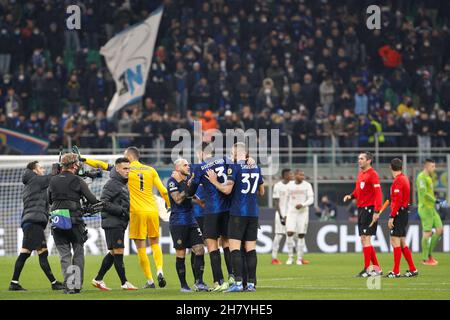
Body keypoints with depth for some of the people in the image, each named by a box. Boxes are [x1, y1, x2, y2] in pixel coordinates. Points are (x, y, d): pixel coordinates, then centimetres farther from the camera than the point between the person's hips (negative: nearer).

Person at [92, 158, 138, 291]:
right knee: (118, 252, -6)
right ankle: (124, 283, -3)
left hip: (120, 224, 10)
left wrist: (127, 213, 9)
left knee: (113, 253, 11)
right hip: (112, 223, -10)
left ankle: (98, 279, 17)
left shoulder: (123, 184, 18)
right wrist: (121, 211, -20)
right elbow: (104, 203, -19)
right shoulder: (112, 184, -12)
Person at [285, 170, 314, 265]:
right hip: (291, 212, 1)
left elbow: (311, 200, -3)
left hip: (303, 212, -1)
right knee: (290, 233, -13)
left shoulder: (307, 185, 1)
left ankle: (299, 258, 6)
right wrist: (285, 213, 11)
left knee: (301, 235, -1)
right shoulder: (290, 185, 6)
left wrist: (302, 205, -21)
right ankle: (290, 257, -2)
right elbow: (287, 199, 14)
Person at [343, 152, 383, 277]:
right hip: (361, 209, 10)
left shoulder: (372, 174, -12)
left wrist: (376, 211, -25)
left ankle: (367, 269, -8)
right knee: (364, 240, 11)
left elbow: (378, 193, -18)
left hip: (369, 209, -10)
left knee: (365, 238, -10)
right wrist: (351, 196, 5)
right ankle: (377, 268, 16)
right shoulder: (360, 174, 15)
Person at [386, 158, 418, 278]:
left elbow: (397, 201, -19)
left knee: (395, 241, -8)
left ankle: (396, 272, -8)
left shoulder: (398, 181, -14)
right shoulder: (404, 178, 13)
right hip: (404, 212, 9)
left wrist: (392, 217, -19)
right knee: (402, 243, 14)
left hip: (399, 213, -9)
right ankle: (413, 269, 16)